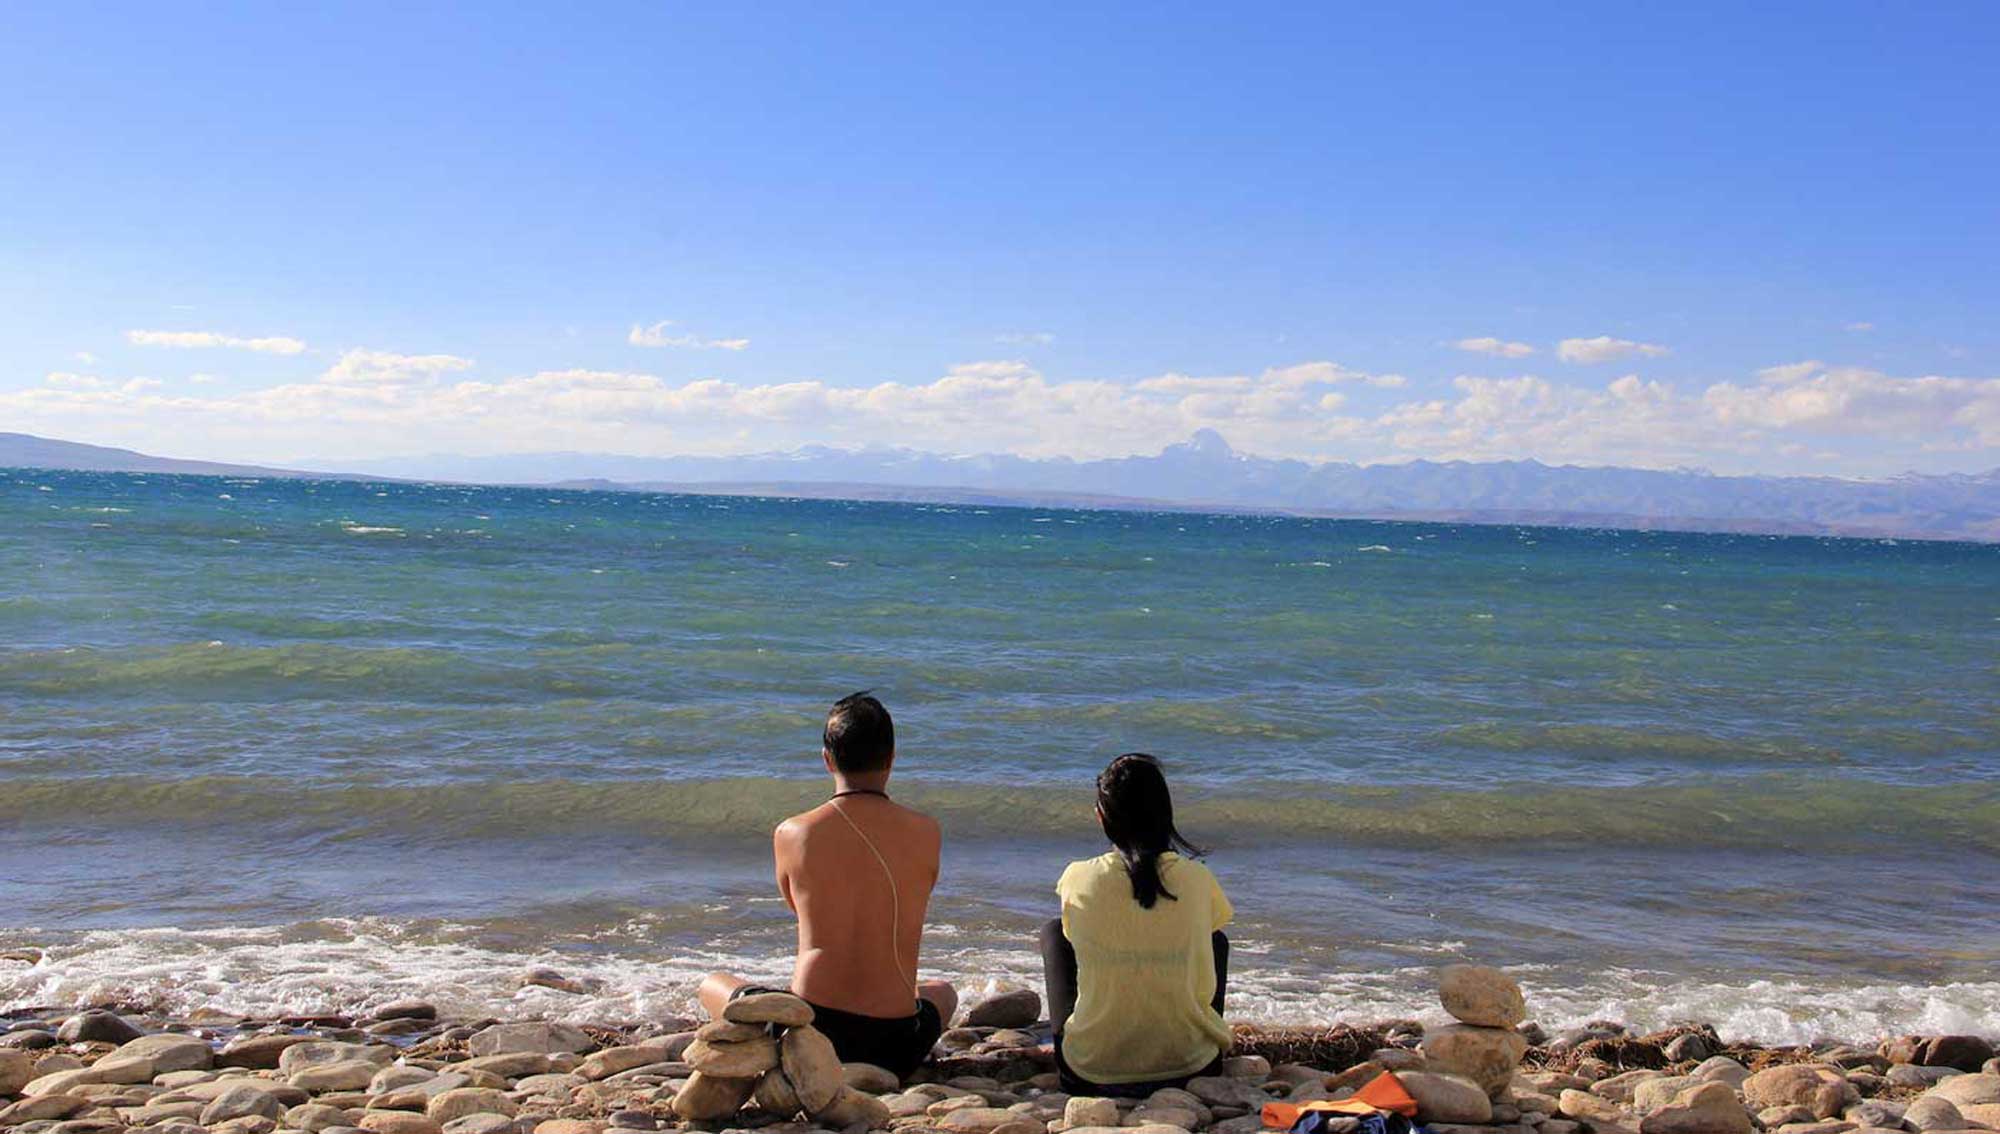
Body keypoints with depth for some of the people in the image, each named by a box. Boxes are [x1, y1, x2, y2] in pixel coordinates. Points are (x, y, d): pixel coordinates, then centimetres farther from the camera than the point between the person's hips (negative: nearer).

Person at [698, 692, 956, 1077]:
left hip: (810, 1032, -1)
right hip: (895, 1047, 1)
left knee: (712, 984, 29)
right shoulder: (926, 833, -3)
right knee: (942, 991, 38)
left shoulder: (790, 834, -4)